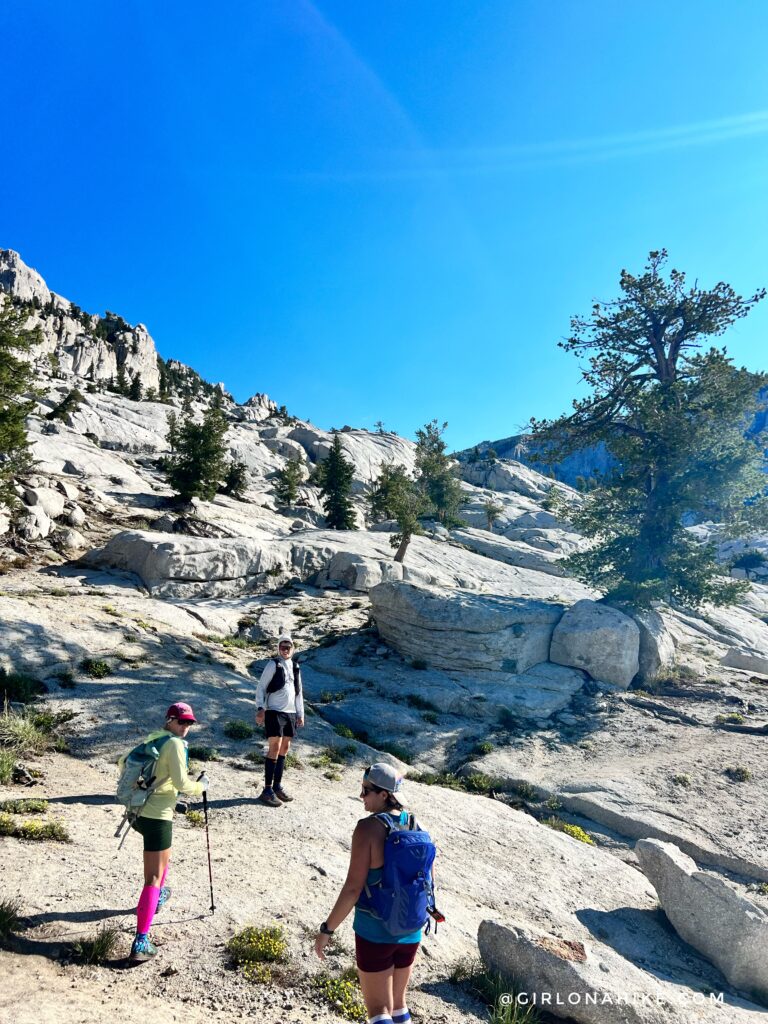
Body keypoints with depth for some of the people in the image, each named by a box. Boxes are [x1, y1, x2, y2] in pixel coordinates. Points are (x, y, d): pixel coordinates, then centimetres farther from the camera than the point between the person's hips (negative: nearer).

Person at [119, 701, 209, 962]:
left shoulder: (151, 739, 11)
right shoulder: (175, 744, -13)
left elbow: (123, 762, 21)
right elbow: (181, 783, -19)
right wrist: (200, 786, -2)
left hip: (137, 812, 9)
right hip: (157, 816, -9)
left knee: (162, 850, 35)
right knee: (153, 878, -5)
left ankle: (158, 895, 54)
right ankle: (141, 942, -8)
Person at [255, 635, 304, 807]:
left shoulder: (295, 667, 13)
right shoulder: (273, 664, -5)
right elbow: (261, 687, -7)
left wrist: (300, 713, 16)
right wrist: (260, 708, -17)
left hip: (291, 713, 6)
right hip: (275, 712, -6)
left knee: (284, 749, 10)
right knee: (274, 749, -10)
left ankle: (277, 786, 20)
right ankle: (267, 790, -5)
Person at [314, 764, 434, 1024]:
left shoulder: (367, 828, -22)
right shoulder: (418, 828, -4)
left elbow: (353, 888, -22)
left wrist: (326, 929, -11)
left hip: (374, 931, -6)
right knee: (398, 1002, 25)